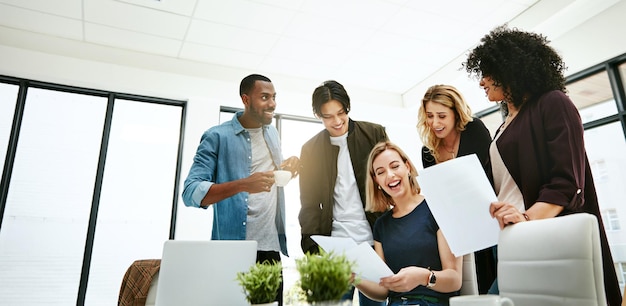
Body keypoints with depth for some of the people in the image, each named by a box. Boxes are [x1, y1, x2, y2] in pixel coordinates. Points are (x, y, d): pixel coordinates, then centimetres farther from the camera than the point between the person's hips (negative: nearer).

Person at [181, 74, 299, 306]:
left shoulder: (272, 133, 11)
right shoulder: (217, 137, -9)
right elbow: (191, 193, -16)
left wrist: (288, 167, 1)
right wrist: (243, 185, -30)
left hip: (271, 247, 6)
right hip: (233, 250, -6)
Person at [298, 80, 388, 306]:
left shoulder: (374, 134, 3)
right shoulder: (310, 149, 5)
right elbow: (309, 203, 5)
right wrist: (311, 245, -4)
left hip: (374, 240, 0)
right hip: (335, 245, 0)